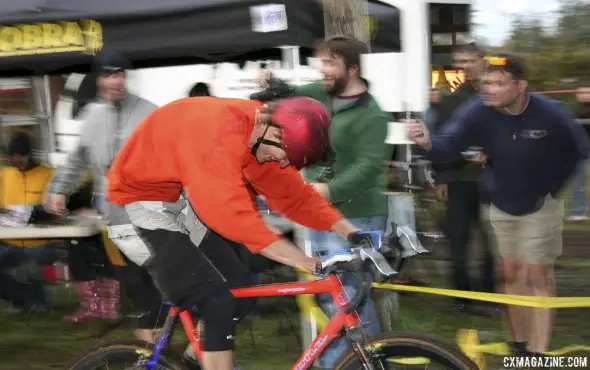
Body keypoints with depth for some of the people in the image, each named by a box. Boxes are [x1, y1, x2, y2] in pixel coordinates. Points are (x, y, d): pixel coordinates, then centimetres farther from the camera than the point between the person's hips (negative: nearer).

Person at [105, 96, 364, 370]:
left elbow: (295, 195, 0)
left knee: (239, 289, 4)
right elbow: (236, 218, -40)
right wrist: (310, 264, -40)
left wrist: (350, 233, -13)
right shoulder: (221, 134, -35)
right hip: (143, 199, -9)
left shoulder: (265, 138, -7)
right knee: (218, 301, -15)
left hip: (184, 199, 9)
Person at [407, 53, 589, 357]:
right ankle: (519, 344, 25)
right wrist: (428, 142, -51)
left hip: (540, 206, -3)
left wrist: (553, 186, -7)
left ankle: (538, 353, 0)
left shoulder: (551, 114, -26)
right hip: (502, 206, 3)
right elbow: (451, 146, -30)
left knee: (537, 276, -2)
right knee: (510, 273, 11)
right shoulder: (478, 112, -20)